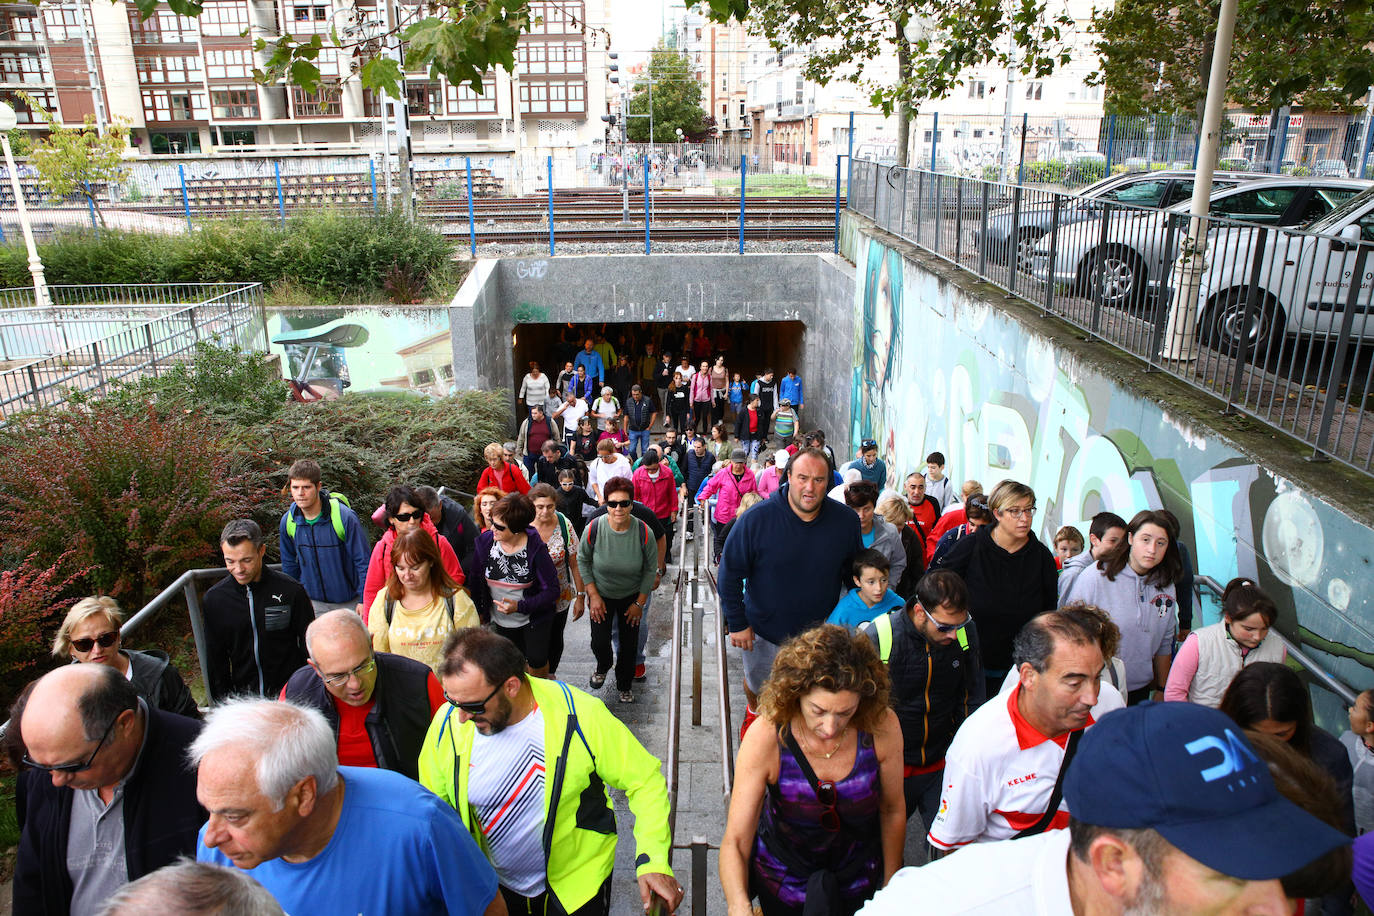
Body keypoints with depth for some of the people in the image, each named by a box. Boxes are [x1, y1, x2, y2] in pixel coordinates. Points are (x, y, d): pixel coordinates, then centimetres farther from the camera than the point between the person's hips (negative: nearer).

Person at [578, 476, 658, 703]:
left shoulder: (643, 532, -23)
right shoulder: (594, 528, -23)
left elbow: (651, 568, -8)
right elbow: (583, 560, -5)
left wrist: (639, 602, -5)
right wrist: (593, 595, -8)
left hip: (631, 596, 0)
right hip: (601, 595, 0)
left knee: (629, 644, 9)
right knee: (599, 642, -2)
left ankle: (624, 685, 38)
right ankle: (603, 667, 36)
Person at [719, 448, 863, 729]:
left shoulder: (846, 521, -14)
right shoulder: (757, 519, -22)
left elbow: (855, 573, 3)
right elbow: (730, 572, -12)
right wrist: (737, 623, -11)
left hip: (820, 633, 1)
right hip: (763, 632, -1)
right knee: (757, 685, 25)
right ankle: (754, 711, 59)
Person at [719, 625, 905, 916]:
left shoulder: (882, 727, -26)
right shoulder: (765, 738, -31)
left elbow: (892, 811, -8)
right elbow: (734, 841, -28)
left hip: (859, 879, 2)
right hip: (783, 881, -1)